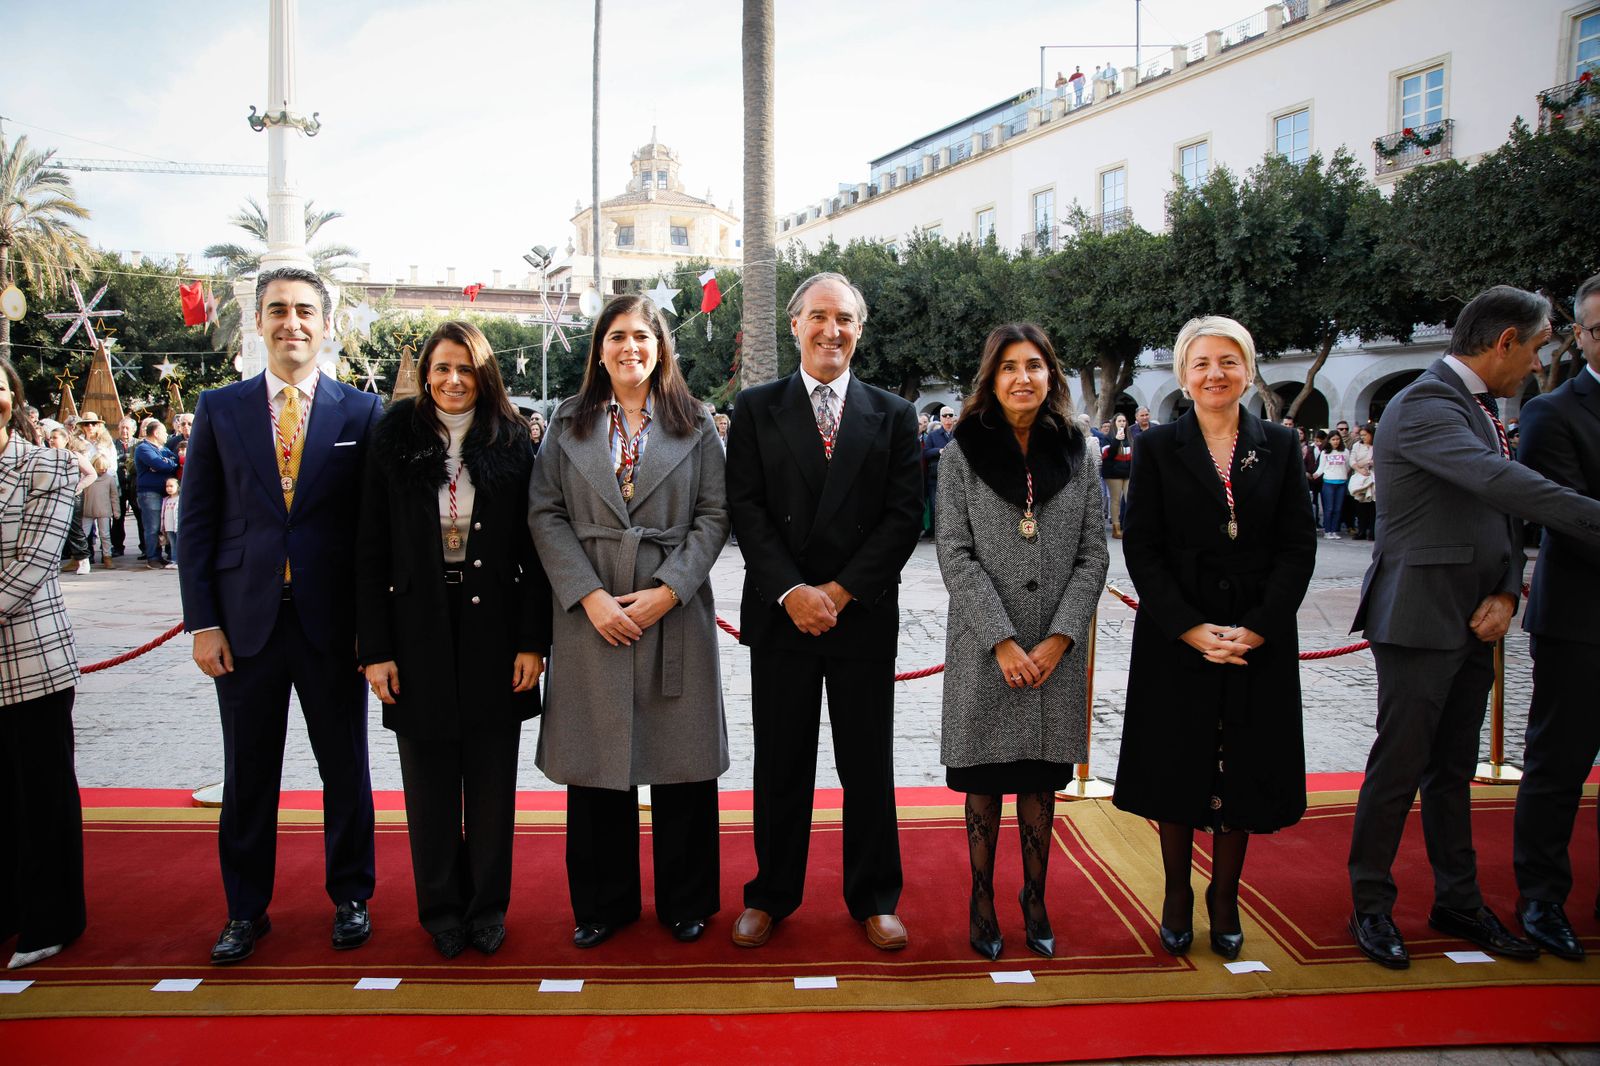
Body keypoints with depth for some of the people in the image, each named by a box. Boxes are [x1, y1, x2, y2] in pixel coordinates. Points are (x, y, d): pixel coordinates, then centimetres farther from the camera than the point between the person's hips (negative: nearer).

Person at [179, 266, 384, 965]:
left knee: (345, 769, 10)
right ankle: (246, 911, 28)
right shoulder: (219, 410, 5)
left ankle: (350, 898, 27)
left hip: (331, 620, -1)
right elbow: (197, 523, 4)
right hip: (244, 620, 1)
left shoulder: (361, 412, 1)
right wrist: (203, 622, -2)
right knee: (248, 774, 12)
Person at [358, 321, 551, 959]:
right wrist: (374, 648, -5)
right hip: (418, 631, 0)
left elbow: (532, 548, 0)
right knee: (429, 778, 9)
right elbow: (370, 552, 0)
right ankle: (441, 909, 26)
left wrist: (534, 640, -6)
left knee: (492, 778, 8)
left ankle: (487, 907, 24)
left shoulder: (511, 444, 1)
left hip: (493, 632, 0)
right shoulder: (394, 441, 1)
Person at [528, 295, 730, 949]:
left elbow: (714, 515, 1)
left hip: (674, 614, 0)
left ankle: (685, 901, 22)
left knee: (682, 760, 5)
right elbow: (546, 514, 2)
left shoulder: (694, 424, 6)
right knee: (595, 762, 7)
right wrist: (589, 596, -10)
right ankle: (602, 902, 24)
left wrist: (668, 590, -11)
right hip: (591, 615, 1)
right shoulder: (570, 423, 8)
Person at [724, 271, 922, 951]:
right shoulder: (756, 409, 5)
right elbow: (745, 509, -2)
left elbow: (904, 514, -2)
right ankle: (771, 894, 25)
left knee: (868, 764, 9)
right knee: (780, 764, 9)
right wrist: (791, 592, -14)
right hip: (780, 614, 0)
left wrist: (841, 590, -11)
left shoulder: (893, 415, 6)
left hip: (864, 615, 0)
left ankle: (873, 898, 24)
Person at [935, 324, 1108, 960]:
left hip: (1057, 652, 2)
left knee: (1041, 778, 11)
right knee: (985, 781, 8)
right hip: (983, 652, -2)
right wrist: (1002, 641, -14)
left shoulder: (1077, 454, 6)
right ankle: (982, 900, 23)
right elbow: (956, 555, -6)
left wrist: (1058, 639, -8)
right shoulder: (964, 453, -1)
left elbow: (1093, 555, 3)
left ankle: (1035, 899, 26)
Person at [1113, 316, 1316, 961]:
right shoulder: (1158, 448, -1)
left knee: (1243, 769, 9)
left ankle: (1224, 898, 26)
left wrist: (1256, 628, -12)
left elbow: (1298, 546, 0)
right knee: (1177, 767, 7)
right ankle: (1177, 896, 25)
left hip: (1260, 640, 2)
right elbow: (1140, 549, -5)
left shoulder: (1279, 446, 5)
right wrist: (1192, 629, -14)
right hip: (1175, 639, -1)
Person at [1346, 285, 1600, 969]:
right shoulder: (1424, 403, -15)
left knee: (1452, 770, 17)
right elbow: (1503, 483, -29)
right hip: (1419, 621, -9)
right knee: (1398, 769, 1)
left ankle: (1458, 902, 30)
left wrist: (1505, 592, -1)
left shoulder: (1481, 409, 15)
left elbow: (1503, 513, 14)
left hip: (1471, 626, 9)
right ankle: (1371, 908, 15)